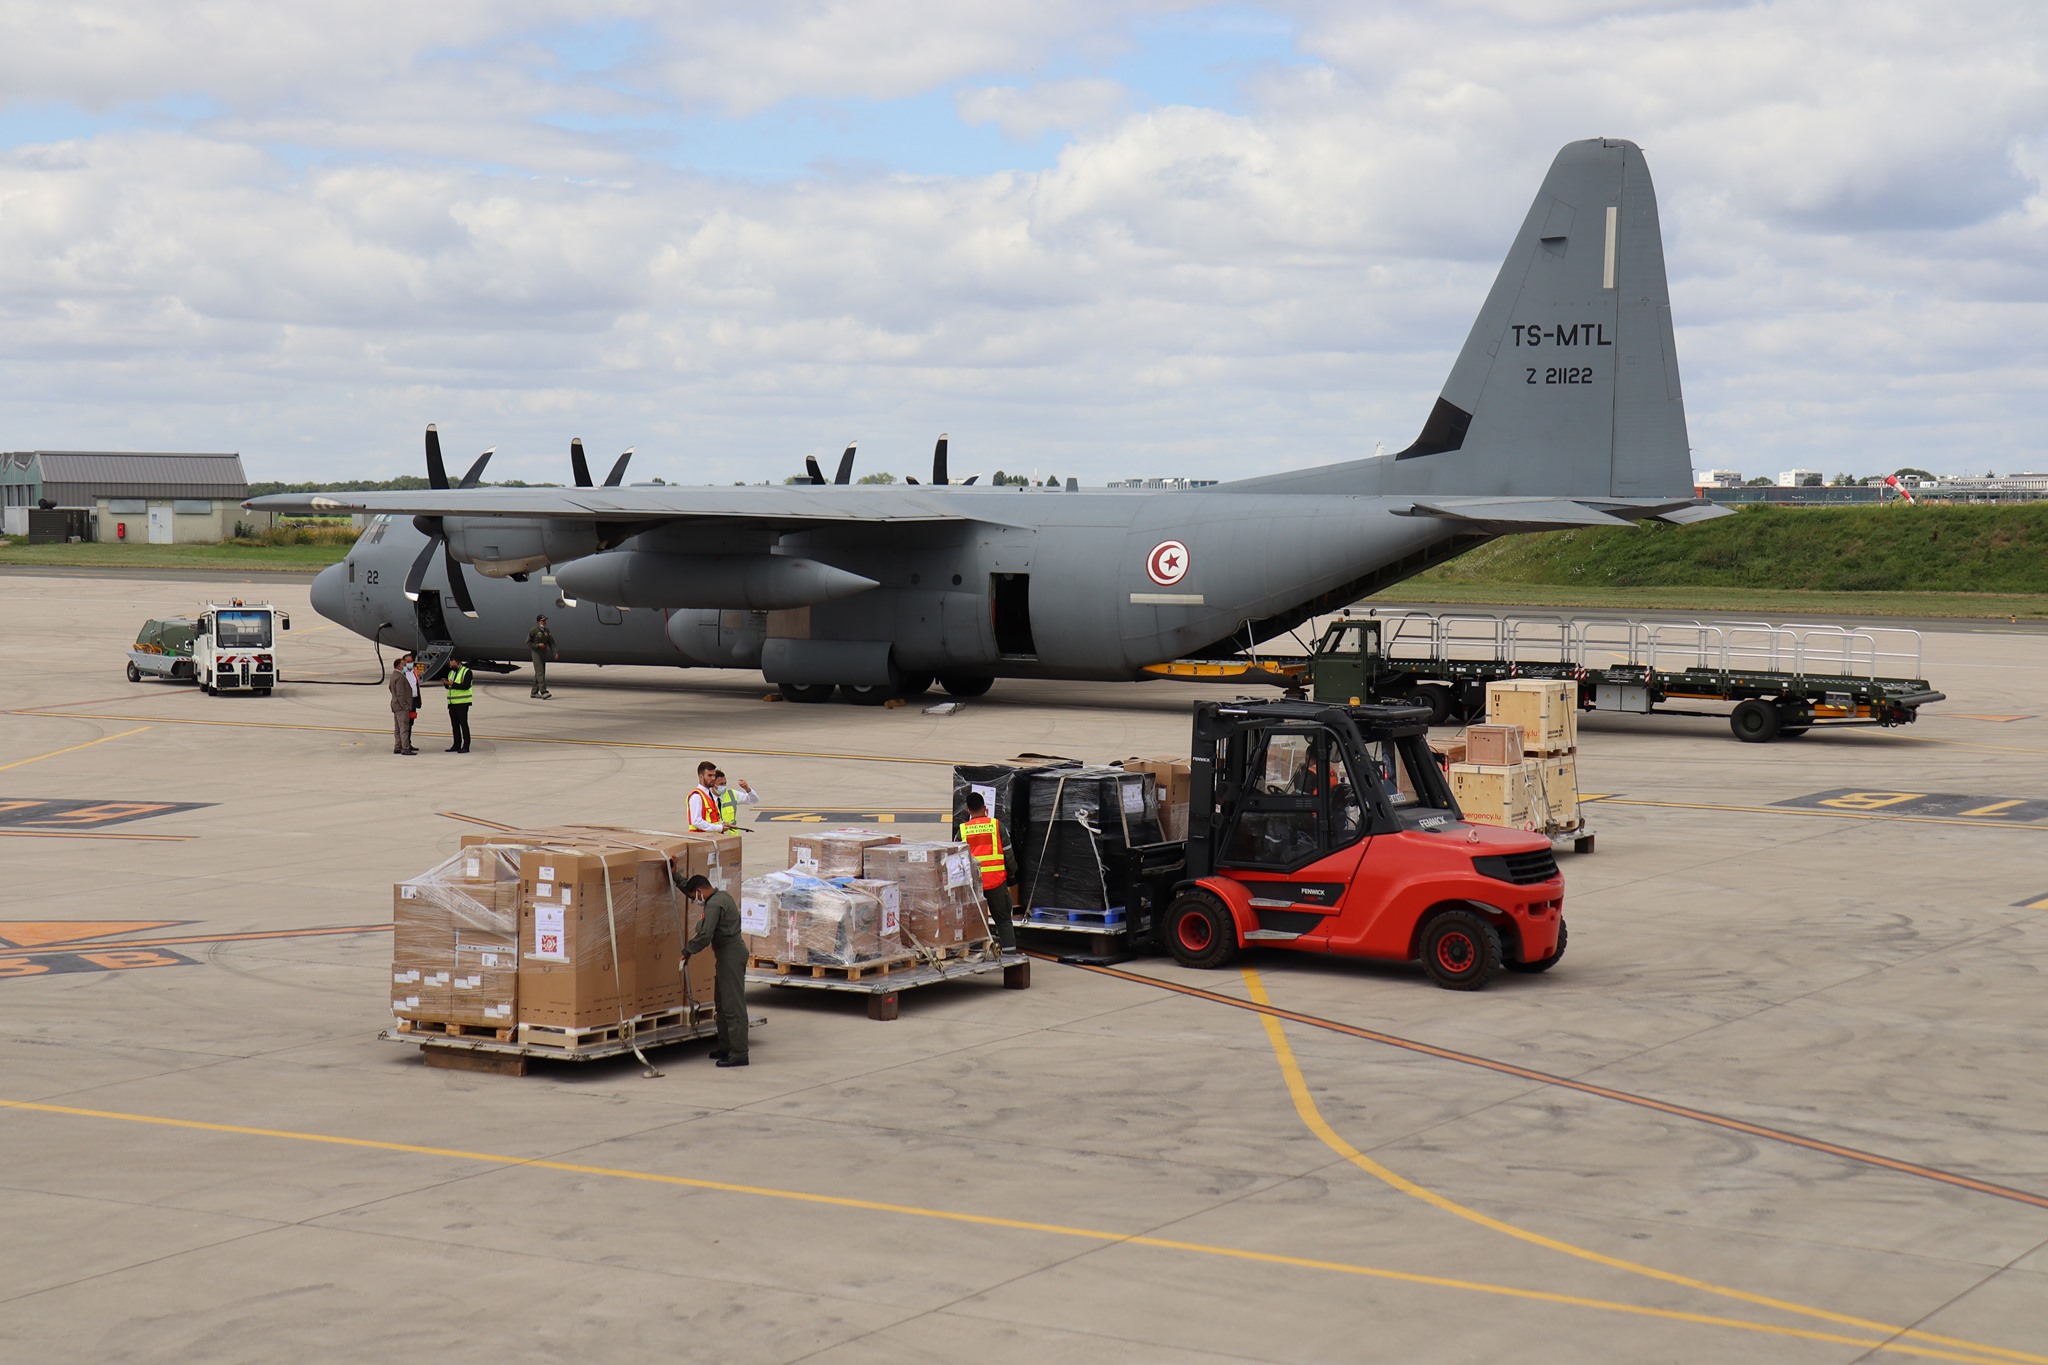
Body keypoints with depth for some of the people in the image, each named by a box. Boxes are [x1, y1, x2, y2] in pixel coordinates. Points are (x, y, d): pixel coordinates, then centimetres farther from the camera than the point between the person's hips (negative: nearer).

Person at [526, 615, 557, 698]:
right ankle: (543, 692, -23)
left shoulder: (547, 631, 10)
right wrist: (538, 645, -19)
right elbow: (528, 643, -7)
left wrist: (555, 652, -5)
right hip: (536, 654, -7)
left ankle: (534, 692, 18)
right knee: (540, 672, -15)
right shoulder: (533, 631, -9)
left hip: (544, 653, 7)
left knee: (538, 673, 11)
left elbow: (551, 643, 8)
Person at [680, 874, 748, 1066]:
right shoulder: (721, 896, 15)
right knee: (722, 1001, 19)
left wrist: (687, 952, -11)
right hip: (731, 951, 11)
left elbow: (705, 936, -25)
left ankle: (739, 1053, -11)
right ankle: (725, 1046, 27)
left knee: (733, 1004, -10)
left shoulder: (714, 905, -18)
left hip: (731, 954, -11)